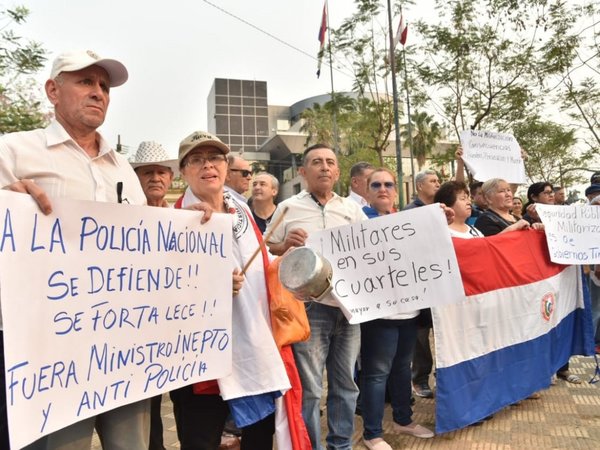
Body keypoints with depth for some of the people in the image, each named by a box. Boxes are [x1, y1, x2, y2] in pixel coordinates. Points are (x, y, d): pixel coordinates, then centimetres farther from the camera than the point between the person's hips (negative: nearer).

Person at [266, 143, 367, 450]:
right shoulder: (288, 208, 2)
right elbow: (267, 251, 4)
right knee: (309, 387, 3)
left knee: (345, 383, 15)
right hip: (309, 306, -3)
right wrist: (287, 244, -16)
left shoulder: (352, 208, 12)